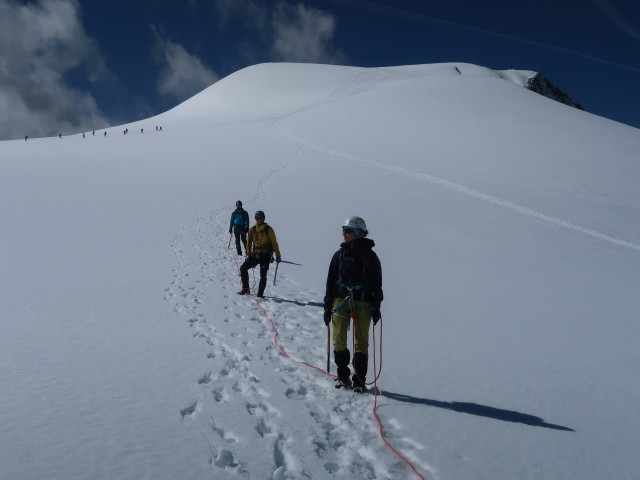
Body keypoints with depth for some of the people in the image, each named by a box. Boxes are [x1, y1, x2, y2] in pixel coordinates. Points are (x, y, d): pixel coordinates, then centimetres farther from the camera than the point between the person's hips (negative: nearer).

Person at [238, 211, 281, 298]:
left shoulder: (268, 229, -1)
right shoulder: (252, 230, 8)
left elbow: (274, 243, 0)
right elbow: (249, 243, 15)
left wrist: (278, 255, -4)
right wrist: (248, 254, 7)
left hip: (266, 255, -3)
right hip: (255, 254, 4)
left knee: (263, 275, -6)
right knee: (243, 268, -5)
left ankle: (260, 293, 3)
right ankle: (245, 289, 6)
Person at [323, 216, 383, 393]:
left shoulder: (369, 255, 1)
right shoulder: (339, 254, 9)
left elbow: (377, 283, 3)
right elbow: (331, 281, 12)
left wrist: (376, 307, -1)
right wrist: (327, 306, 9)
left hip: (363, 302, -3)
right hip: (341, 300, 3)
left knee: (361, 341, 0)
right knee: (339, 340, 1)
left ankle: (359, 380, 8)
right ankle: (343, 376, 16)